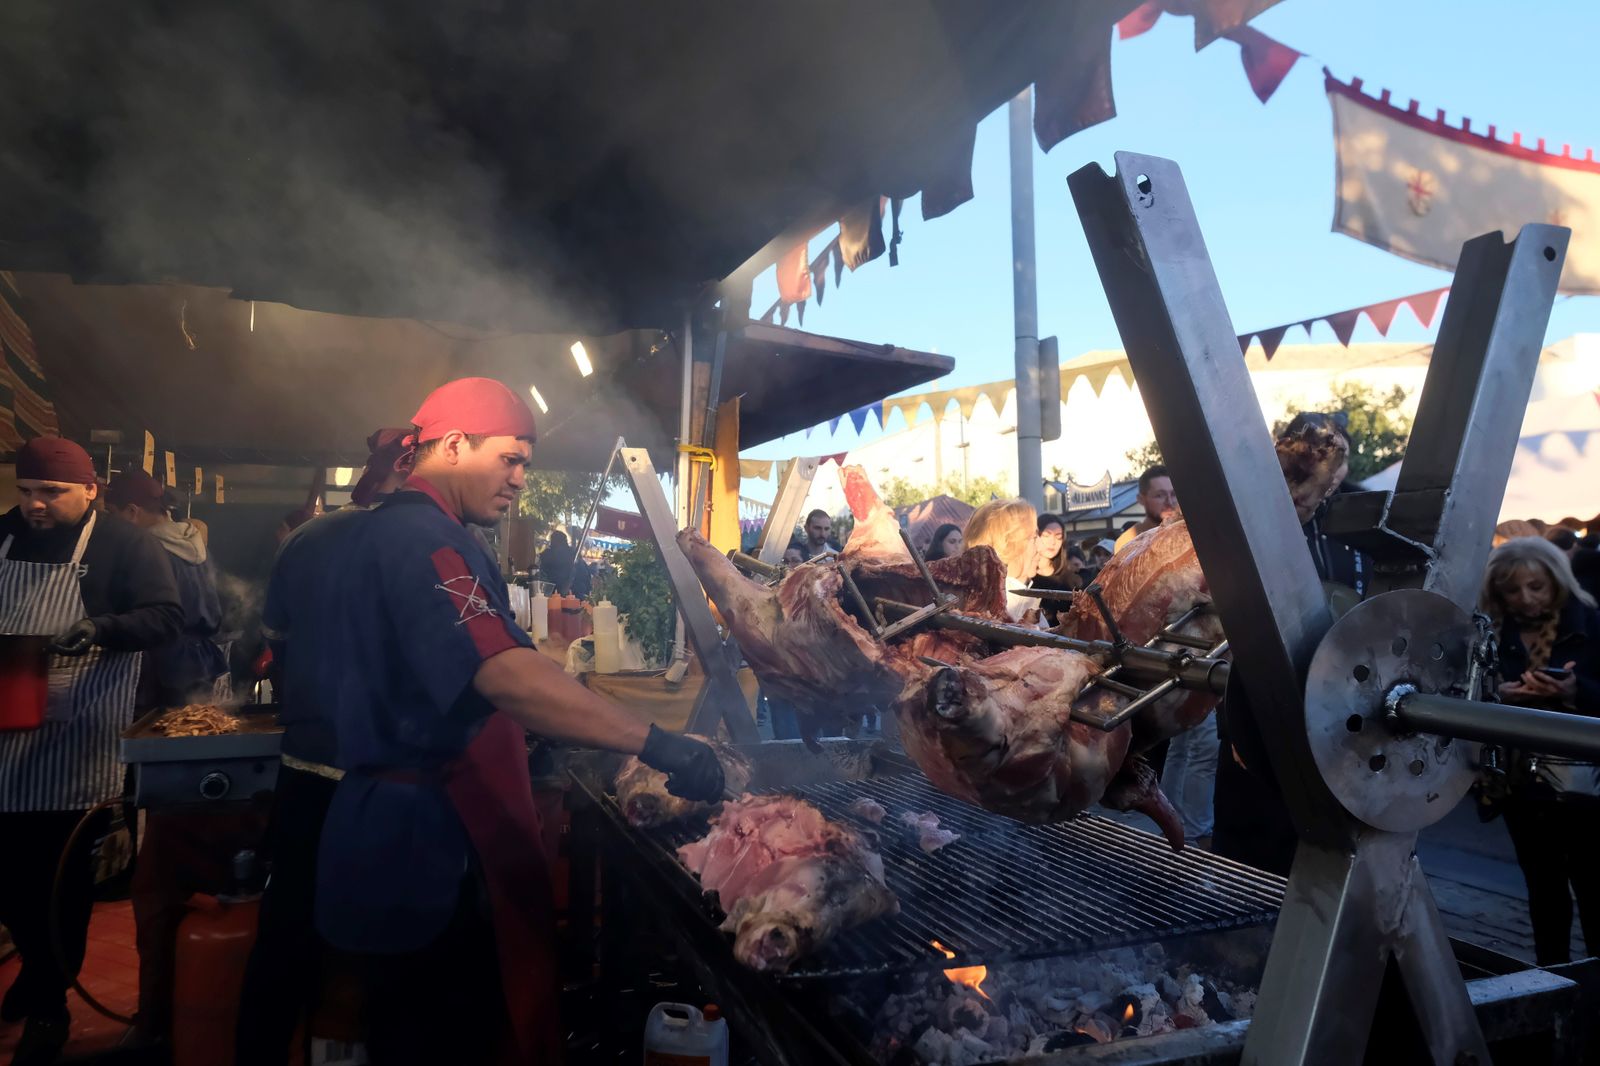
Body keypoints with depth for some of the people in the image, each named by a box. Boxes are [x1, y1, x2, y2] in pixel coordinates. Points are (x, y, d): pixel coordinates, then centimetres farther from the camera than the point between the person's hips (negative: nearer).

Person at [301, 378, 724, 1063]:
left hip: (389, 830, 11)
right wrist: (653, 743, -37)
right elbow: (504, 672, -35)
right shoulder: (422, 537, -20)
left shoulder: (385, 530, 15)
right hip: (422, 846, -11)